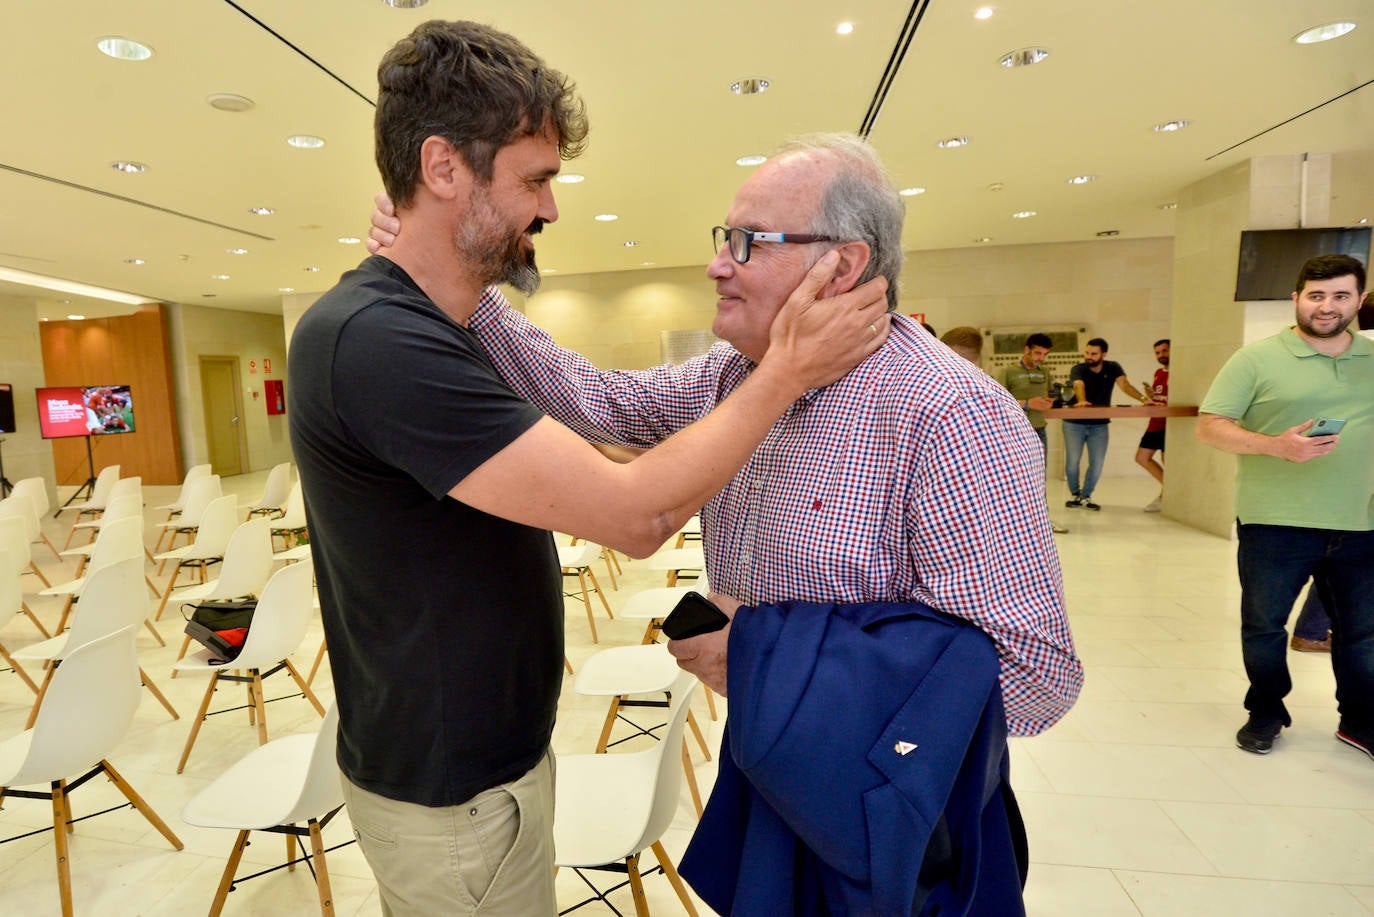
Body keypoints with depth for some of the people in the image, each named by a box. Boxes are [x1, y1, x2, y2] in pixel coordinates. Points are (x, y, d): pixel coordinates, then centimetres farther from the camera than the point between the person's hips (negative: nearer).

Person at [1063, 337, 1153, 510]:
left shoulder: (1113, 368, -2)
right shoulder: (1078, 370, -9)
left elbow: (1124, 384, -17)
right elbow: (1079, 386, -30)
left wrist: (1142, 398, -36)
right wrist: (1081, 401, -53)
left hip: (1099, 425, 2)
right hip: (1074, 423, -2)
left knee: (1097, 464, 0)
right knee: (1072, 462, -2)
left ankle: (1086, 497, 17)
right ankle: (1075, 494, 19)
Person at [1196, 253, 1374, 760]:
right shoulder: (1258, 358, -6)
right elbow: (1210, 426, -11)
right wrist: (1275, 445, -24)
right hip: (1275, 525, -3)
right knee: (1262, 625, 9)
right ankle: (1265, 714, 28)